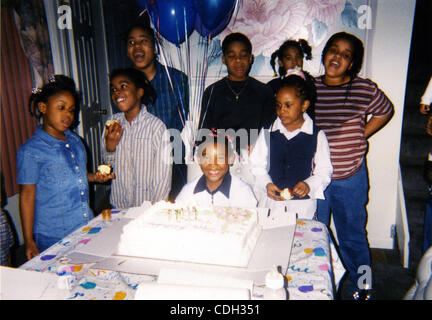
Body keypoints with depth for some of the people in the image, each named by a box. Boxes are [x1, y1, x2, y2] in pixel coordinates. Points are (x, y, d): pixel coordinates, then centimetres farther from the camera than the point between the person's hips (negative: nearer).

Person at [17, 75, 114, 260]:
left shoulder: (75, 141, 7)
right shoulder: (30, 151, -11)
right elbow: (27, 196, -8)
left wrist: (94, 177, 1)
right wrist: (29, 241, -6)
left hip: (86, 227, 6)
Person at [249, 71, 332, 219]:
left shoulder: (317, 135, -2)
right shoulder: (268, 132, 2)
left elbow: (324, 171, 1)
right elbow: (257, 164, 5)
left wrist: (309, 185, -16)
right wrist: (266, 184, -10)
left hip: (303, 203, -1)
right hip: (270, 201, 1)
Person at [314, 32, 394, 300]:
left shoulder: (365, 90, -6)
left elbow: (386, 111, 13)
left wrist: (361, 136, 2)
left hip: (350, 179, -1)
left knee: (353, 236, 15)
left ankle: (362, 287, 39)